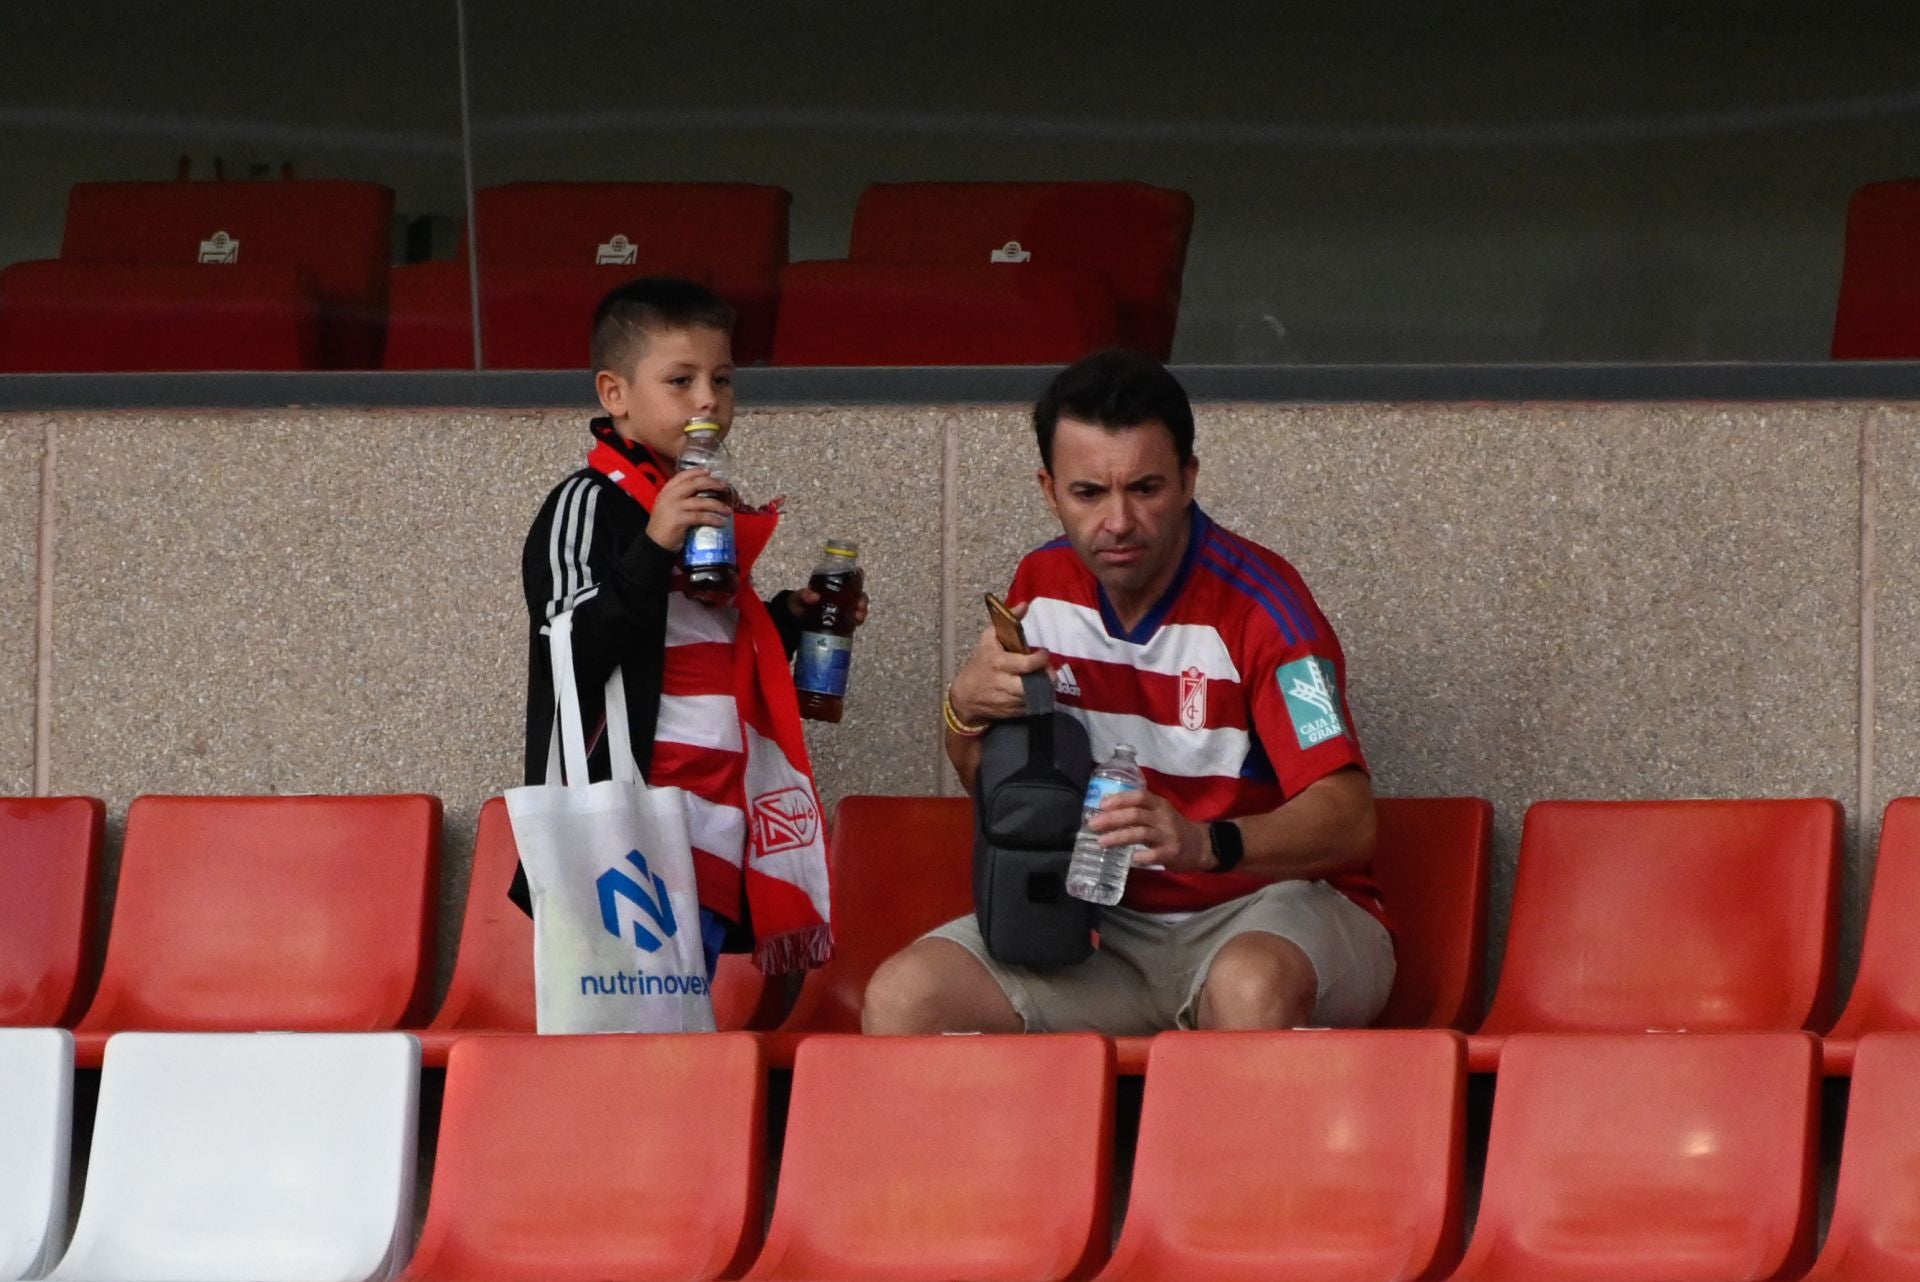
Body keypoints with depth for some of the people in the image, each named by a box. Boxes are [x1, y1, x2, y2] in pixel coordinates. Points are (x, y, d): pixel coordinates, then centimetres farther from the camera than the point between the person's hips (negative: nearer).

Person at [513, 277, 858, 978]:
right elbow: (574, 651, -19)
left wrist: (788, 617, 14)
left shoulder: (707, 507, 20)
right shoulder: (590, 504, -7)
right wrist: (654, 547, -27)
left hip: (714, 841, 9)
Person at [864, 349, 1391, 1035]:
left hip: (1271, 905, -5)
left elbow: (1348, 819, -24)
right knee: (901, 996, -19)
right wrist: (966, 712, -7)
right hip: (1113, 921, 5)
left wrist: (1206, 843, -43)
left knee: (1250, 986, -41)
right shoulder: (1041, 588, 4)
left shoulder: (1258, 603, -14)